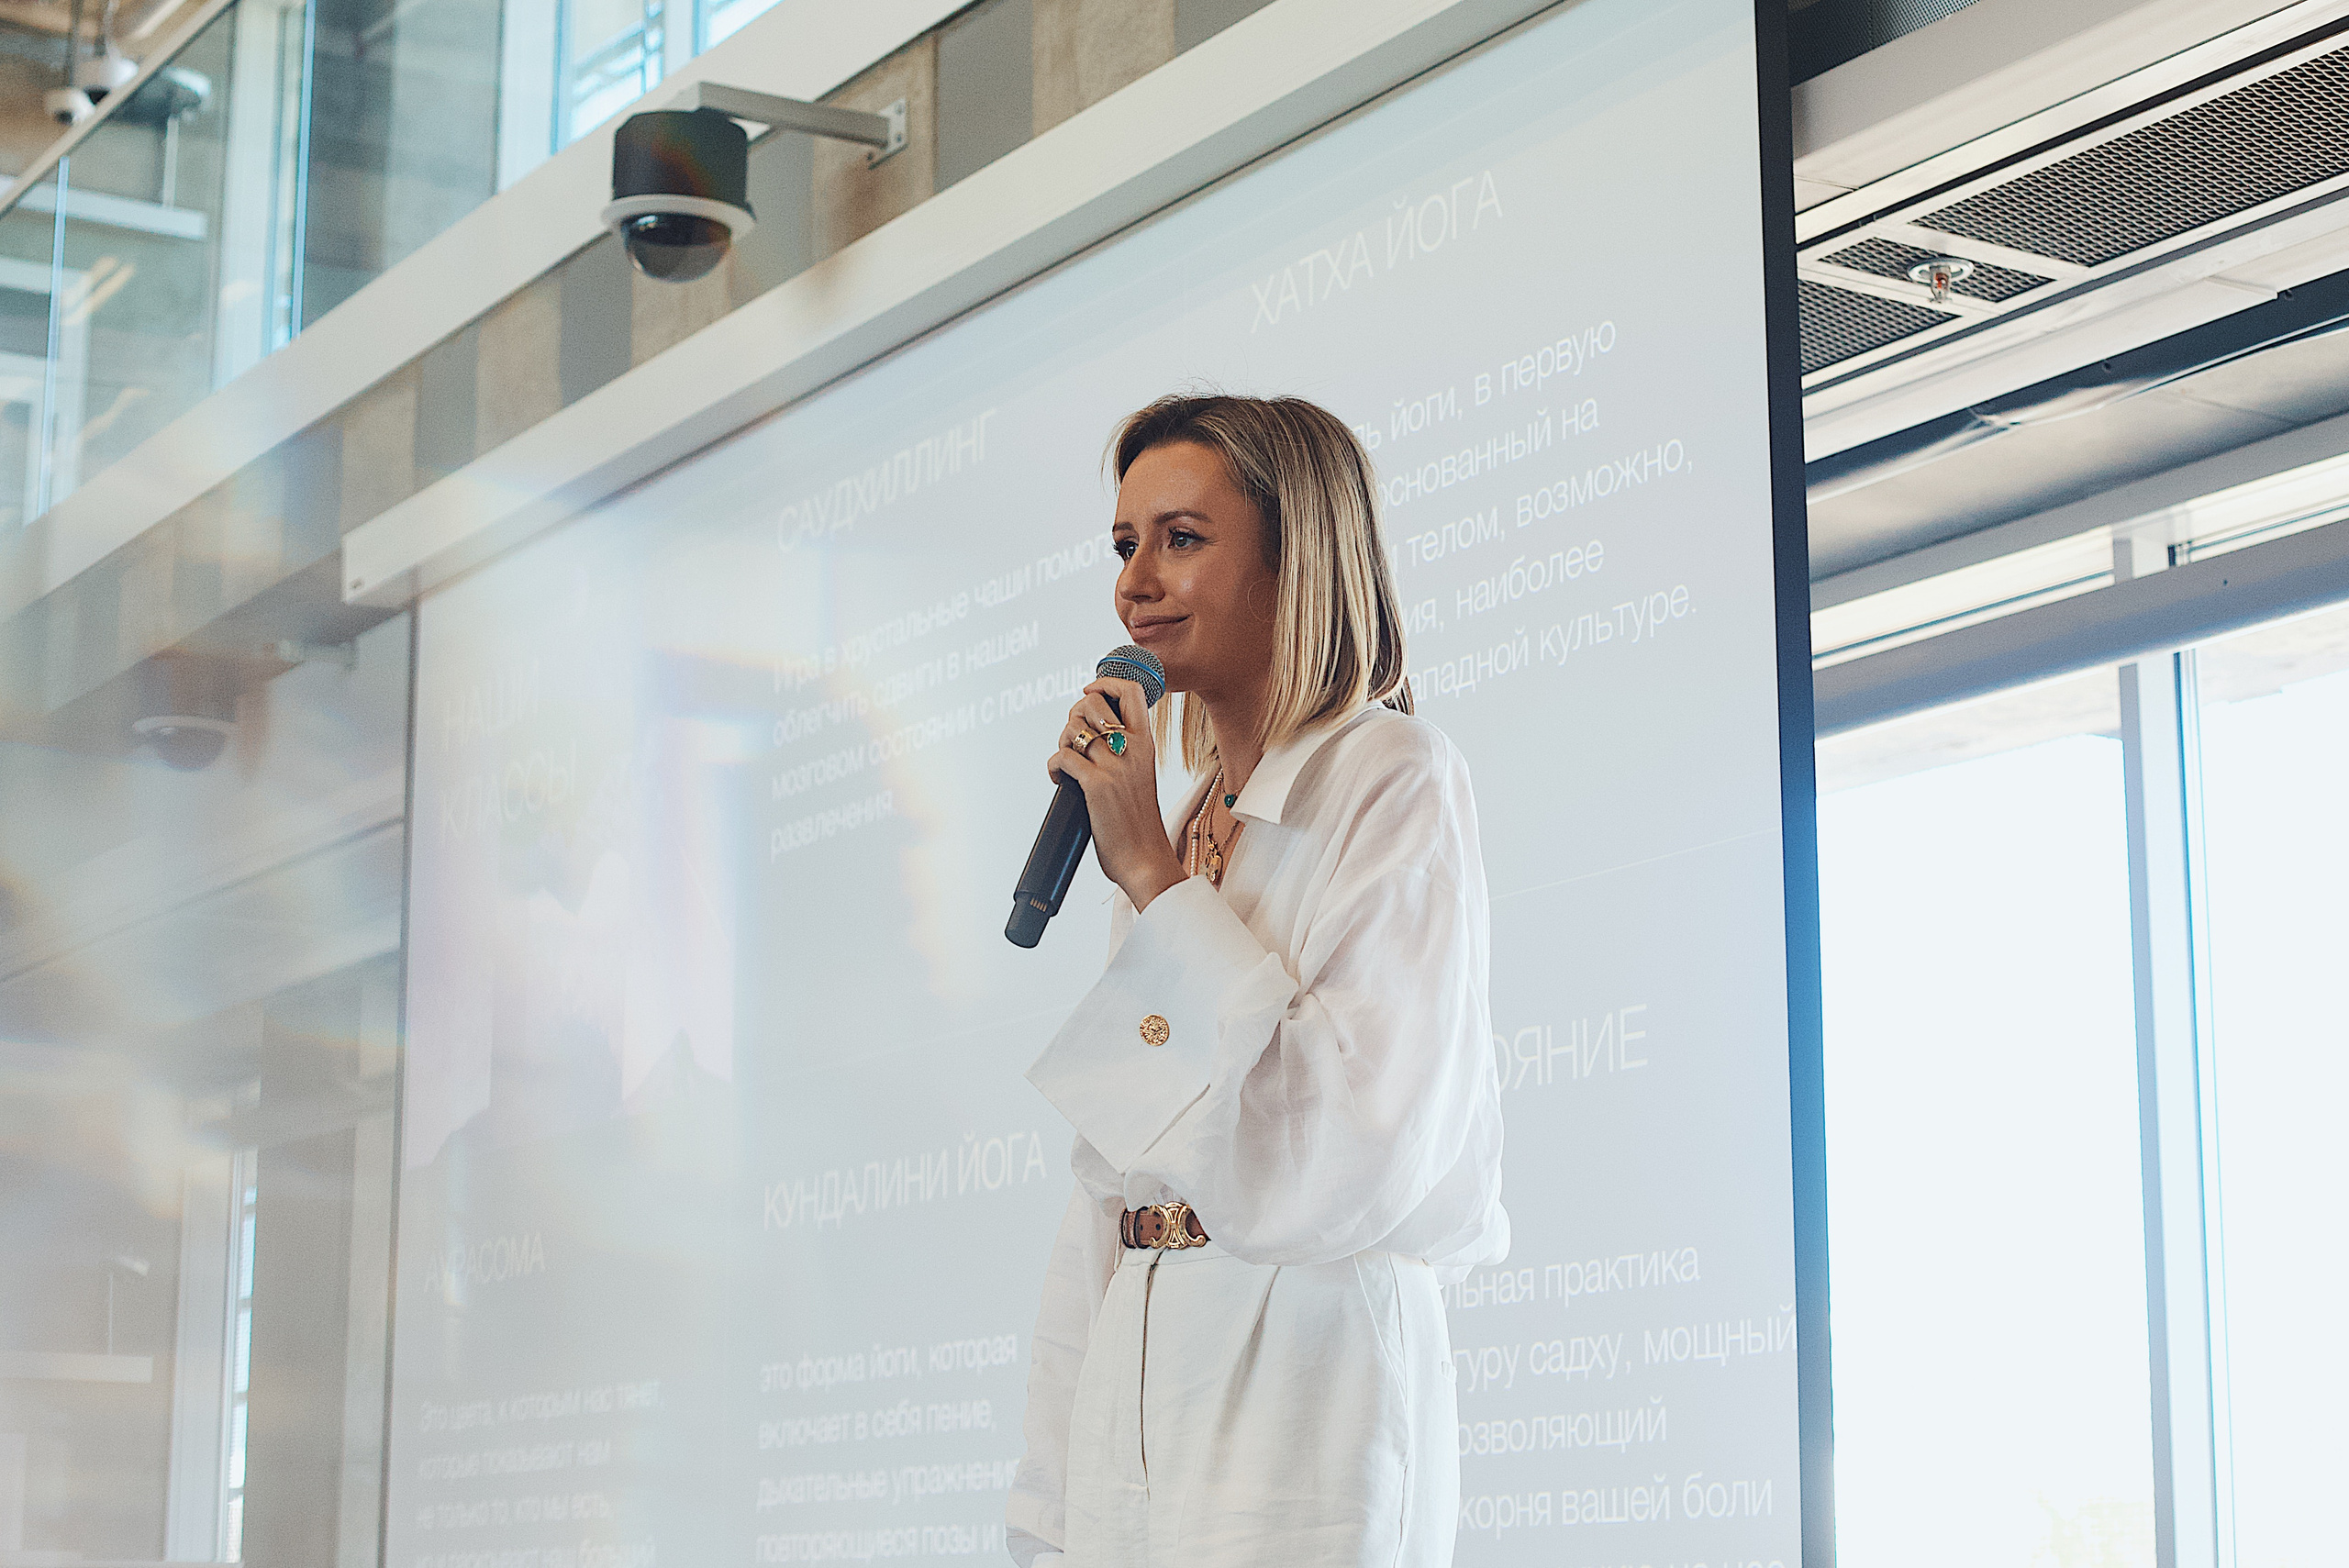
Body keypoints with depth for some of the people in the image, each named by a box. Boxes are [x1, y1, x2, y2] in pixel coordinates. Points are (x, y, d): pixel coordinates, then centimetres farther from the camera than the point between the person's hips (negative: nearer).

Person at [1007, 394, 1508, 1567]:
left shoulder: (1394, 780, -7)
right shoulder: (1186, 820, 14)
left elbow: (1349, 1153, -18)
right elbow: (1111, 1181, 14)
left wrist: (1154, 879, -15)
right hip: (1134, 1401, 7)